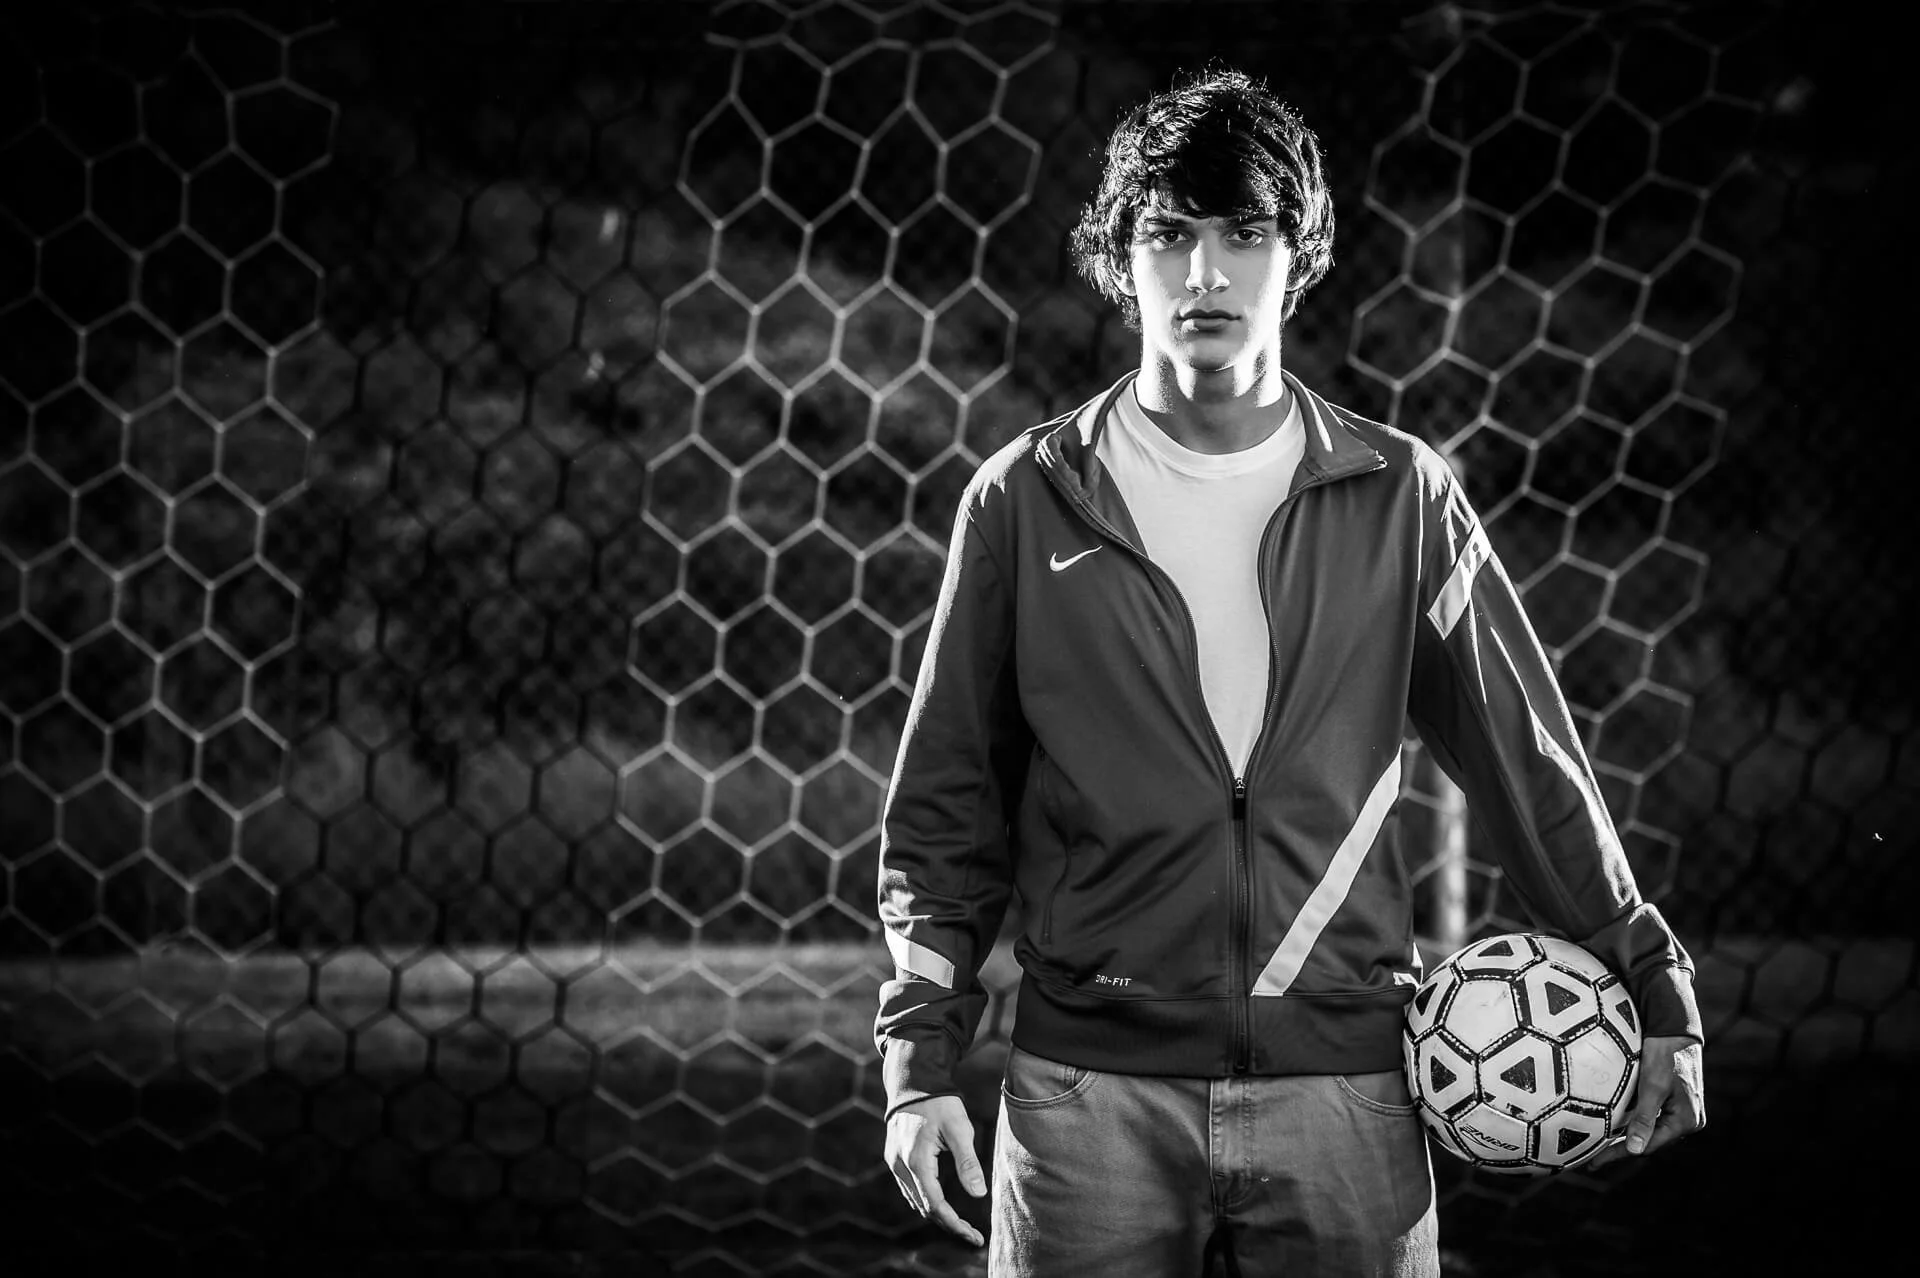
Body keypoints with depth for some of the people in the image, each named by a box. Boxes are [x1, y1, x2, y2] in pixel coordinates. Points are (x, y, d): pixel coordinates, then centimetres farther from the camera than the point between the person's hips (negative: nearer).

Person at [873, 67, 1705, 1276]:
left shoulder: (1402, 497, 5)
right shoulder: (1028, 500, 4)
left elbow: (1529, 763, 10)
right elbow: (946, 808, 8)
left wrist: (1653, 992, 10)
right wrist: (922, 1056, 2)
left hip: (1345, 1083, 0)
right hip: (1091, 1086, 0)